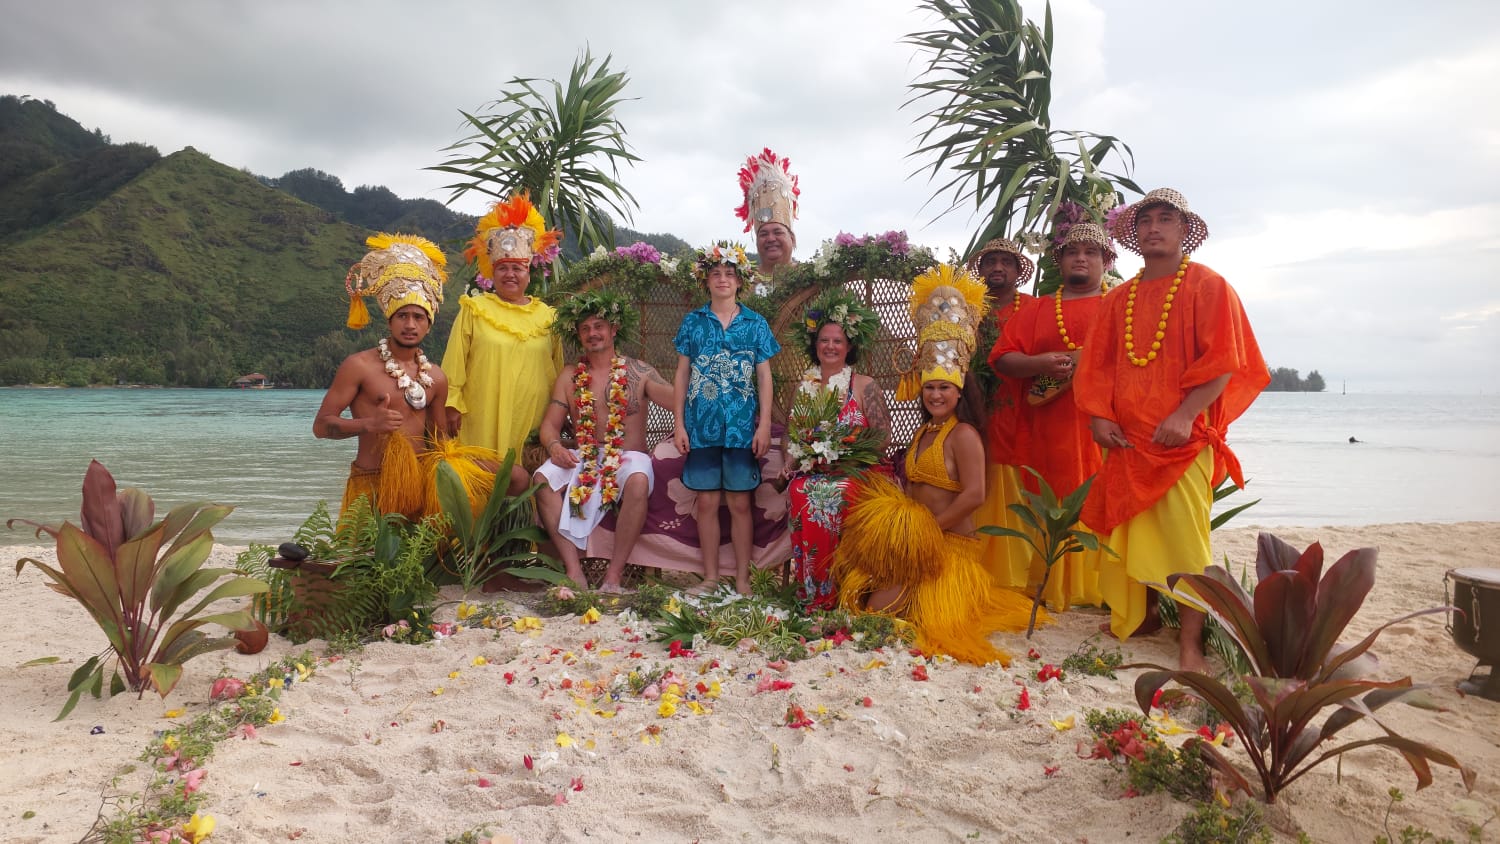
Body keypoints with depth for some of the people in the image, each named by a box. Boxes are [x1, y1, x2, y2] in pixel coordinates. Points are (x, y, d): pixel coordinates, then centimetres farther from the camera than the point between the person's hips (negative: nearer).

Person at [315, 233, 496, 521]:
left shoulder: (436, 378, 11)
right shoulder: (359, 366, -2)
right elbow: (321, 425, -3)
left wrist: (449, 463, 0)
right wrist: (368, 424, -19)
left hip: (421, 484, 4)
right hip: (372, 486, -4)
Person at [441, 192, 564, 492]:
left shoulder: (546, 316, 10)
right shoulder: (474, 310, 4)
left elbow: (557, 371, 15)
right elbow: (454, 363, 2)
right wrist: (452, 406, -4)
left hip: (532, 421, 2)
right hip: (483, 423, -2)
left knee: (528, 476, 0)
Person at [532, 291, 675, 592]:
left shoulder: (638, 372, 5)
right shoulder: (569, 376, 12)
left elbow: (681, 401, -4)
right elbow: (550, 423, 7)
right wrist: (554, 446, -15)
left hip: (628, 457, -3)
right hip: (584, 458, 3)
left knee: (638, 480, -36)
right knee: (543, 478, -26)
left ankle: (614, 574, -29)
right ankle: (574, 570, -27)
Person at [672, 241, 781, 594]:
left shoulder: (755, 324, 5)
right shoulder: (693, 322, 7)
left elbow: (764, 377, 4)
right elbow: (682, 374, 7)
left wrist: (765, 424, -4)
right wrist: (679, 424, 1)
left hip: (742, 426, -1)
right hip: (702, 425, 1)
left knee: (740, 502, 3)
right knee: (707, 502, 4)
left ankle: (742, 579, 13)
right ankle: (711, 577, 15)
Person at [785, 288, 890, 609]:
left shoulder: (865, 386, 3)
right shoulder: (804, 386, 14)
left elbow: (884, 435, -2)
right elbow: (792, 433, 18)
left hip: (855, 474, -3)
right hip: (810, 473, 3)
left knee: (838, 496, -34)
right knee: (801, 493, -30)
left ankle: (842, 597, -20)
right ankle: (812, 594, -18)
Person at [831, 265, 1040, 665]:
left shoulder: (963, 435, -13)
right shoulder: (922, 432, 13)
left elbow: (973, 495, -22)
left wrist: (929, 529, -16)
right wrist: (900, 521, -2)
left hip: (949, 546, -8)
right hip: (913, 542, 8)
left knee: (881, 605, -15)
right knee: (866, 593, -2)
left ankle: (945, 601, 8)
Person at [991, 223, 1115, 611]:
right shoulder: (1036, 309, 18)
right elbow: (1002, 359, 7)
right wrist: (1040, 364, -10)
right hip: (1047, 431, 2)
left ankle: (1099, 588, 3)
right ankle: (1050, 589, 8)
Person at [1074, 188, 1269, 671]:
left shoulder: (1208, 286, 2)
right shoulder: (1119, 299, 17)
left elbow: (1221, 361, -7)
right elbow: (1097, 364, 13)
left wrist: (1185, 415, -18)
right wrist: (1099, 416, -2)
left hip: (1181, 438, -5)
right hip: (1124, 440, 5)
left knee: (1182, 538, -7)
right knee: (1125, 536, 7)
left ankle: (1190, 645, 0)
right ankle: (1135, 621, 21)